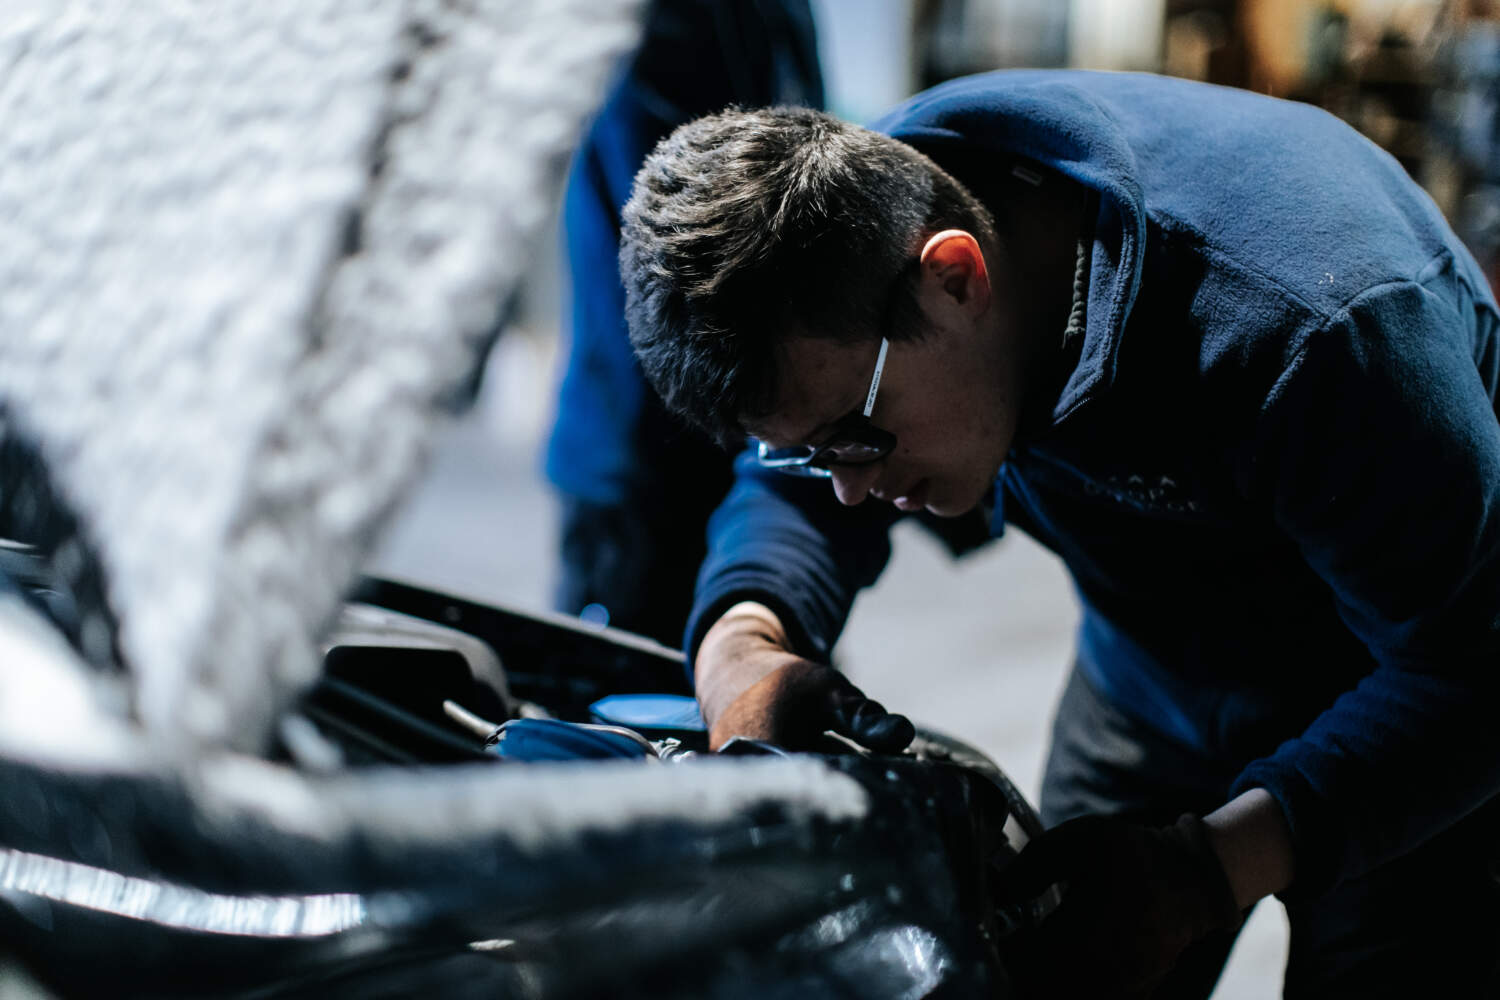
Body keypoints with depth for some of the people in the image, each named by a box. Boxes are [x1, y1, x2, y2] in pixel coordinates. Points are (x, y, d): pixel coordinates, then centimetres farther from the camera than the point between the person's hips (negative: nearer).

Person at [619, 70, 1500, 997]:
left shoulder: (1315, 328, -41)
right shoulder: (872, 195, -22)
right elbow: (796, 492, -7)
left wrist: (1212, 866, -44)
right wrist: (741, 642, -30)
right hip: (1152, 677, 5)